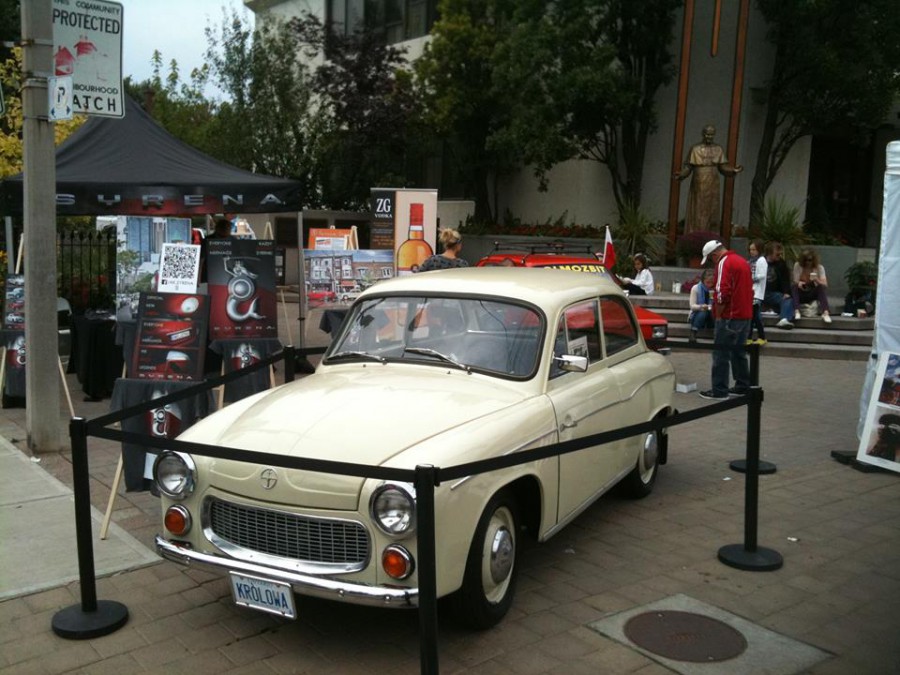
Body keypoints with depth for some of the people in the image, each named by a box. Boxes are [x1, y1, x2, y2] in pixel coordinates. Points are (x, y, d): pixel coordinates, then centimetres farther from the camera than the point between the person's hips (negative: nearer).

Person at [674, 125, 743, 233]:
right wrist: (681, 175, -27)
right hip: (698, 188, -3)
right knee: (696, 215, -1)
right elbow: (687, 167, -8)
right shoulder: (695, 149, -4)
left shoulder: (718, 149, 5)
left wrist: (733, 170, -14)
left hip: (713, 188, 3)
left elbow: (723, 167, 4)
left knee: (711, 214, 5)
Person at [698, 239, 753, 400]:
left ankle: (719, 391, -4)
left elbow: (722, 292, -20)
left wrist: (718, 315, -11)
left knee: (721, 354, -4)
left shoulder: (724, 262, -11)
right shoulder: (743, 261, 16)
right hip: (745, 315, 9)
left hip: (730, 316, -9)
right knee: (739, 352, 16)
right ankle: (743, 386, 20)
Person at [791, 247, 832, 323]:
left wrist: (816, 280, -34)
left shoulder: (819, 267, -5)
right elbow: (795, 282, -6)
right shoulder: (797, 265, -5)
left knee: (822, 287, -30)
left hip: (813, 294, 0)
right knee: (793, 286, -30)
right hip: (801, 295, 0)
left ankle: (825, 313, -43)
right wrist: (798, 283, -31)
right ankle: (796, 311, -42)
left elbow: (825, 285, -13)